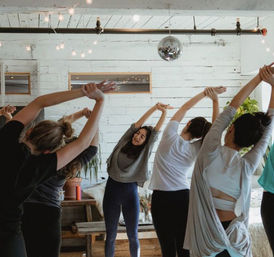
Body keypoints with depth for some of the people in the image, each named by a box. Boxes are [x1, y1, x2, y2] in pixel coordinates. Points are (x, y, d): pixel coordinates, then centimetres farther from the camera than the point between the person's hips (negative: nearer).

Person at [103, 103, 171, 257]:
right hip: (112, 189, 1)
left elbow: (156, 132, -5)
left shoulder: (144, 152, 3)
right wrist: (154, 108, -10)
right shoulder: (123, 144, 4)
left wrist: (164, 113, -14)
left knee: (133, 235, 5)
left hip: (130, 192, 0)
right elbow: (138, 124, -3)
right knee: (111, 235, 7)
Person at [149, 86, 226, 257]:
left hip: (161, 199, -3)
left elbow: (184, 108, 2)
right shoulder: (196, 149, -2)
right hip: (183, 198, 3)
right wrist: (215, 99, -1)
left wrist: (205, 92, 7)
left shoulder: (170, 137, -9)